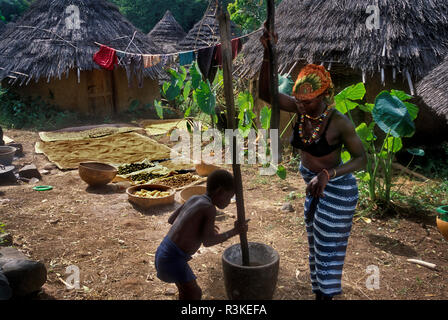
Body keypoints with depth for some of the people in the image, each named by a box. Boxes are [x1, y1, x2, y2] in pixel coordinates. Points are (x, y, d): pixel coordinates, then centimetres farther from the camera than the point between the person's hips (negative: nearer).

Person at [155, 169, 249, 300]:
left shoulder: (193, 199, 8)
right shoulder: (210, 208, -15)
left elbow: (171, 219, 19)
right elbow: (207, 241, -22)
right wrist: (235, 231, -11)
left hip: (164, 251, 9)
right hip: (173, 260, -9)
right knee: (195, 294, 4)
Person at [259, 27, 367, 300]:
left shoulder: (340, 123, -28)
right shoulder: (300, 109, -13)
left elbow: (362, 159, -24)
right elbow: (266, 94, -16)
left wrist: (327, 174, -39)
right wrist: (268, 54, -28)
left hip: (338, 189, -7)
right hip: (315, 185, 7)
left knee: (329, 247, 6)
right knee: (316, 243, 21)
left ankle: (326, 294, 25)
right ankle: (319, 291, 41)